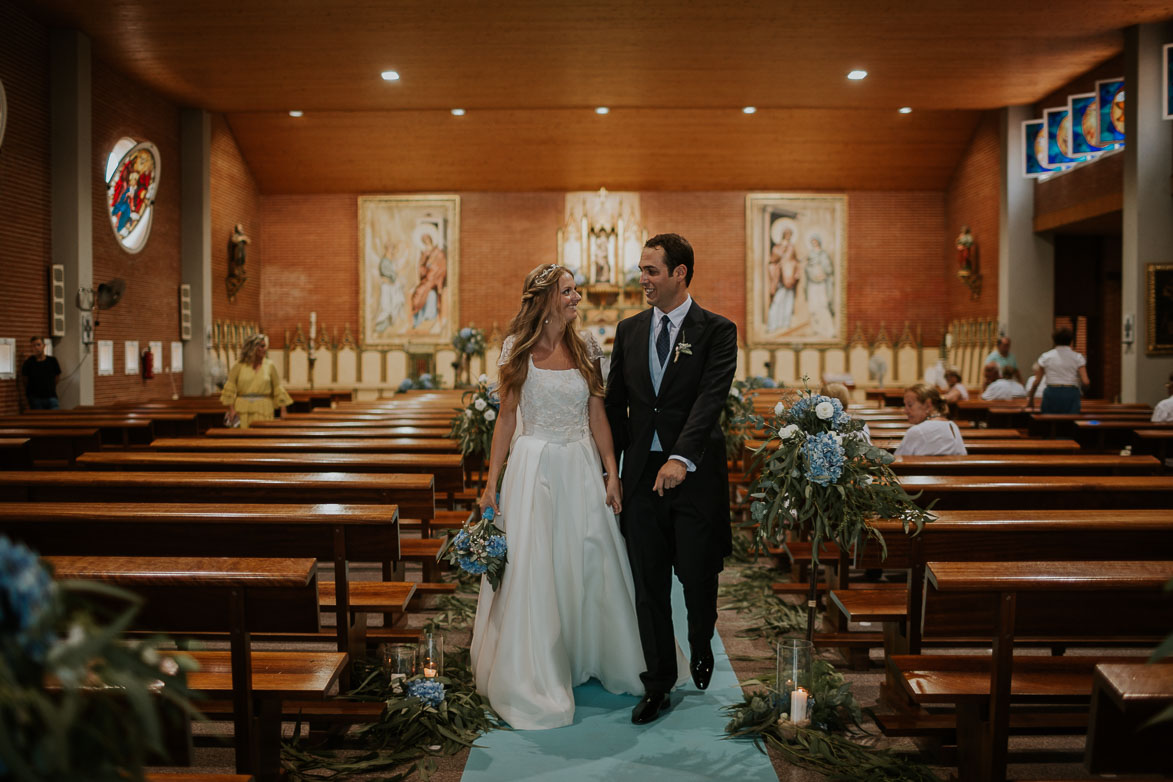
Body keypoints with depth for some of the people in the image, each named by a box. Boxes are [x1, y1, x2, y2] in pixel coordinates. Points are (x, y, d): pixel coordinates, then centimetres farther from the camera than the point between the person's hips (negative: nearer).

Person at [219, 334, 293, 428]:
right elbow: (230, 388, 3)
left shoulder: (269, 366, 5)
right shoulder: (240, 365, 2)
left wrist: (283, 410, 1)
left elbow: (278, 388, 6)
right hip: (243, 411, 0)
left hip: (263, 410, 1)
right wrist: (231, 409, -3)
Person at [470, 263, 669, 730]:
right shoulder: (518, 349, -4)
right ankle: (534, 680, 18)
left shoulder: (586, 348, 4)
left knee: (591, 566, 10)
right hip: (533, 468, -3)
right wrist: (491, 482, -3)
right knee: (532, 573, 3)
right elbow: (506, 417, -1)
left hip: (581, 468, 3)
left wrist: (612, 474, 1)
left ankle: (590, 659, 32)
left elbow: (597, 416, 6)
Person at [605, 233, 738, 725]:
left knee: (698, 577, 8)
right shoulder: (629, 330, 10)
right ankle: (658, 683, 21)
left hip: (695, 476, -3)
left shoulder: (717, 331, -4)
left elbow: (710, 399, -17)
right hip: (641, 473, 3)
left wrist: (681, 458, -30)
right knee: (649, 586, 7)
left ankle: (701, 648, 40)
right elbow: (615, 403, 13)